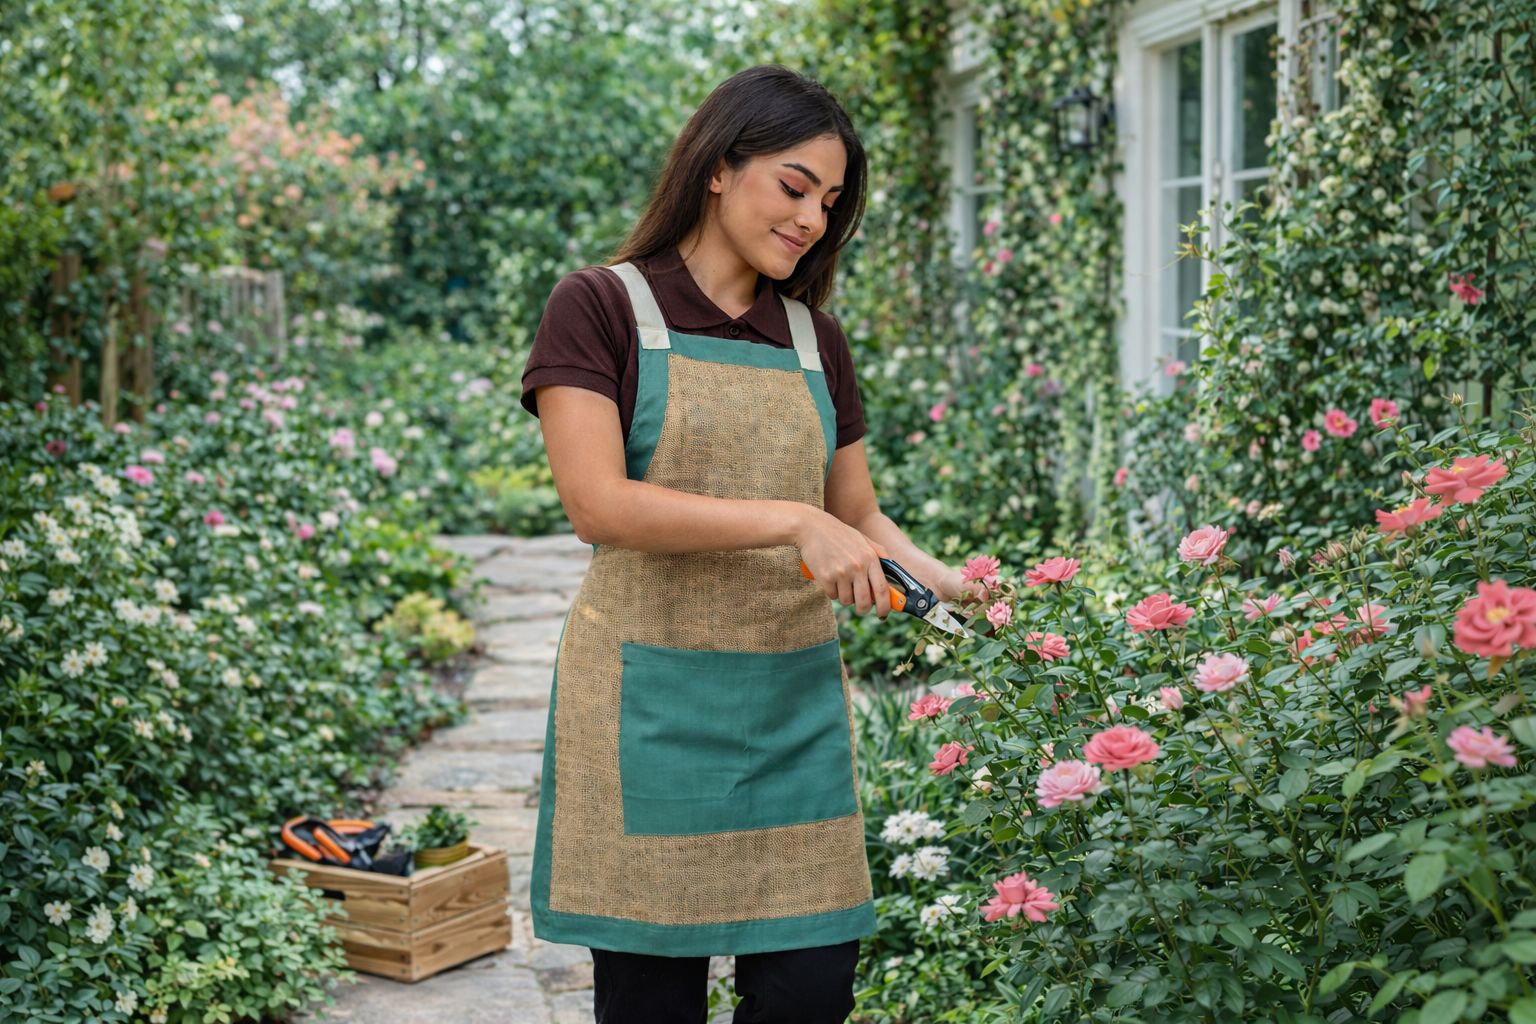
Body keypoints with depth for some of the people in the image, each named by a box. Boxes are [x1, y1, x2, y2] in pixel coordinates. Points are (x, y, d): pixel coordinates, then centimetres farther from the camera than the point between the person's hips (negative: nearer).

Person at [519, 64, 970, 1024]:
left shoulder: (816, 339, 14)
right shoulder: (602, 307, -2)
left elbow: (857, 517, 17)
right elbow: (599, 504, -15)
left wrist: (946, 582, -2)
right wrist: (793, 522, -21)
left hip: (795, 699, 5)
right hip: (651, 698, -4)